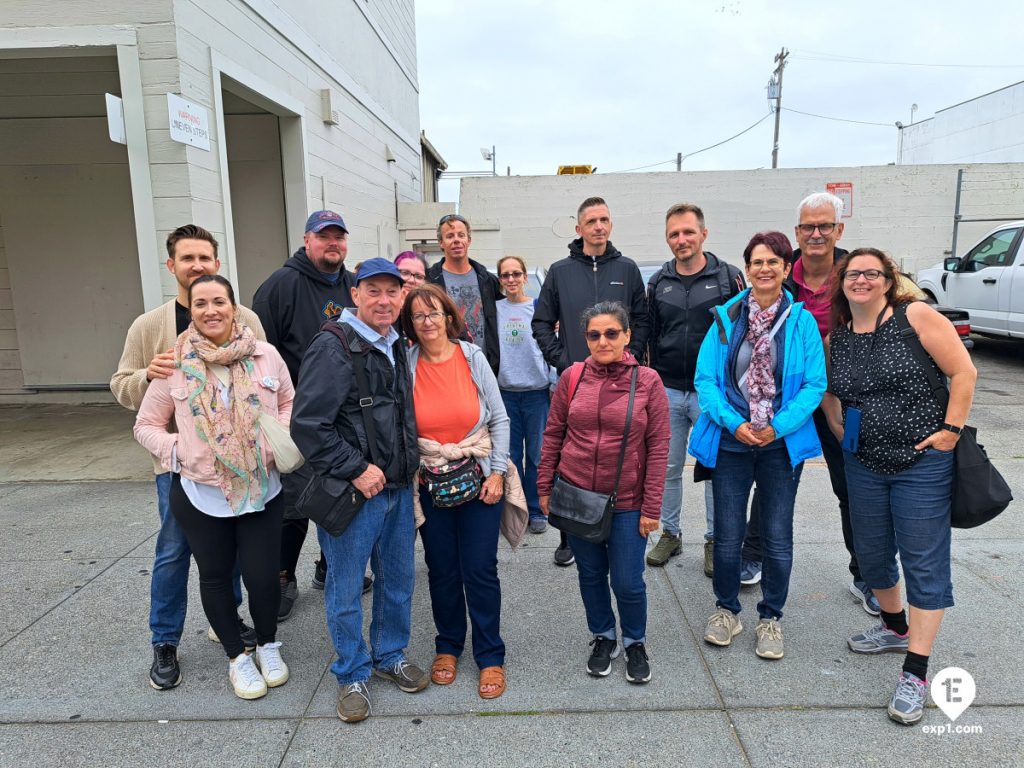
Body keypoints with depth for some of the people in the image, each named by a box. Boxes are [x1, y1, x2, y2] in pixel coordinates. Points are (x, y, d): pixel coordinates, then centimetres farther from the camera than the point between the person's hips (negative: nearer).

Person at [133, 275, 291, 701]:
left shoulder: (265, 355, -4)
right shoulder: (175, 364, -5)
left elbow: (289, 404, 9)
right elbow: (146, 426, 4)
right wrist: (179, 451, -11)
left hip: (261, 488, 0)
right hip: (199, 492, 0)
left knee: (262, 575, 4)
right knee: (215, 577, 15)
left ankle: (268, 645, 34)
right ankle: (237, 657, 37)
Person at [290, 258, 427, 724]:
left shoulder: (398, 347, 10)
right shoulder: (333, 347, -14)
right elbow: (308, 424, -20)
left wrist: (410, 466, 12)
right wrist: (356, 469, -18)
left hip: (398, 488, 7)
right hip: (352, 492, -7)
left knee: (398, 581, 18)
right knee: (346, 591, 8)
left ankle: (390, 656, 39)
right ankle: (352, 675, 29)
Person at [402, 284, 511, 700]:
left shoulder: (472, 358, -5)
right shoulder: (406, 365, -4)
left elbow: (498, 419, -2)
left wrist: (497, 473, -6)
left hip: (479, 481, -1)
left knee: (480, 571, 3)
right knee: (442, 571, 13)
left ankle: (490, 657, 21)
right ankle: (448, 646, 34)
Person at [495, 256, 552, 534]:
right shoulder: (494, 309, 6)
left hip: (537, 390, -2)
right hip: (504, 391, 2)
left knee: (536, 454, 4)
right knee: (511, 454, 8)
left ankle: (536, 511, 17)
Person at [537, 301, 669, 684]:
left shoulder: (648, 381, -8)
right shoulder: (572, 377, -3)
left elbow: (658, 447, -6)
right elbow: (553, 434, 4)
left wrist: (651, 507, -7)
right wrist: (545, 487, 4)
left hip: (626, 502, -2)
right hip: (576, 497, 2)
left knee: (628, 582, 6)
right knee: (590, 575, 17)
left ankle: (635, 643, 35)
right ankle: (603, 637, 41)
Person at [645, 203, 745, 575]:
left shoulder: (728, 277, -2)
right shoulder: (658, 282, 7)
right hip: (668, 391, 3)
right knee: (667, 468, 10)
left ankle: (715, 540, 23)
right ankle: (670, 534, 27)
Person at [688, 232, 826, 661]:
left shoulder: (802, 320, -2)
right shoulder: (726, 317, 0)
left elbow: (815, 384, -4)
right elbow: (705, 378, -3)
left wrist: (779, 427, -16)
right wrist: (733, 423, -15)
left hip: (782, 444, 0)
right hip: (731, 442, 0)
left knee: (778, 538, 9)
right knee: (727, 535, 8)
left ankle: (771, 618, 30)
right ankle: (727, 610, 31)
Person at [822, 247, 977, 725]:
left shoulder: (917, 317, -9)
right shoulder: (835, 338, 5)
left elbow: (963, 372, -10)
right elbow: (828, 389, 18)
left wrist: (951, 429, -14)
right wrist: (839, 429, 6)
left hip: (922, 463, -5)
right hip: (864, 465, 5)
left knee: (924, 562, 0)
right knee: (871, 554, 16)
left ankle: (915, 673, 8)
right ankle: (896, 628, 41)